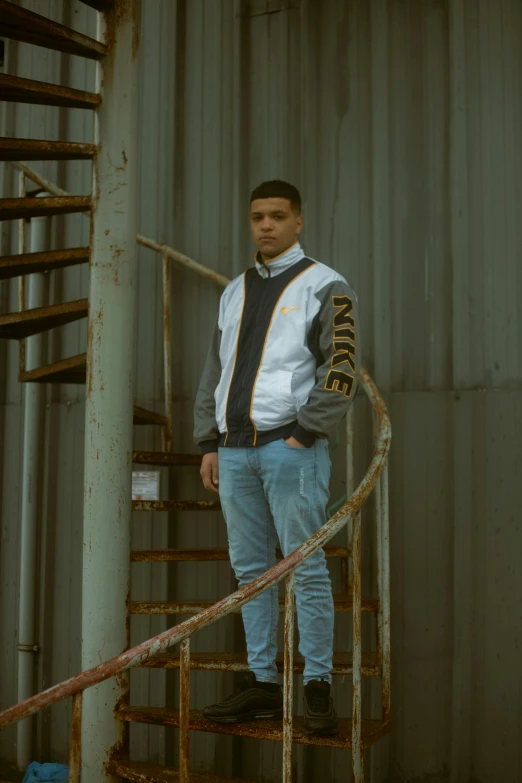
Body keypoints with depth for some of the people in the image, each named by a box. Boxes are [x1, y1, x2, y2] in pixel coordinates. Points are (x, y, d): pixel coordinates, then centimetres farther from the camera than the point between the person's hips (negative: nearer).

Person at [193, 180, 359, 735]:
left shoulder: (325, 287, 0)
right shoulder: (235, 291, 18)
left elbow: (342, 371, -9)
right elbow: (215, 373, 18)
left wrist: (303, 435, -14)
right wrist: (208, 444, 12)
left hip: (290, 446, -6)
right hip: (235, 449, 6)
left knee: (305, 567, -4)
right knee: (251, 570, 9)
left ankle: (318, 688, 6)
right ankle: (262, 684, 18)